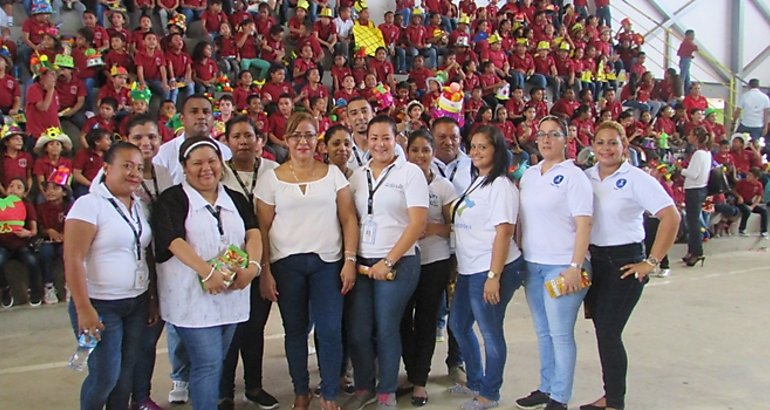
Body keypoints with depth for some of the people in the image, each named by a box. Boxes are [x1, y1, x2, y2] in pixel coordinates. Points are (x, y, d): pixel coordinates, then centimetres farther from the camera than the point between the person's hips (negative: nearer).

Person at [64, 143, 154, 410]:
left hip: (138, 303, 6)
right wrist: (84, 309, -19)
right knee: (105, 376, 0)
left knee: (128, 373, 13)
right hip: (101, 306, -6)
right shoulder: (89, 204, -13)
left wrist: (153, 297, 10)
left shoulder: (140, 206, 8)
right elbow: (73, 260, -17)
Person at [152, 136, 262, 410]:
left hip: (231, 295, 5)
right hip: (193, 296, -5)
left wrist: (252, 266, -18)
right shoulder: (172, 200, -3)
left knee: (216, 363, 15)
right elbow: (174, 241, -16)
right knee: (208, 364, -7)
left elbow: (253, 233, 2)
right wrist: (208, 271, -28)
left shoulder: (235, 199, 13)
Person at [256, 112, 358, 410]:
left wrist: (350, 260, -4)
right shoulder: (272, 178, 4)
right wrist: (265, 271, -1)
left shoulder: (333, 173, 5)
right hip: (286, 264, 0)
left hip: (327, 262, 0)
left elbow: (348, 219, 3)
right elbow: (263, 228, 4)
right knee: (295, 329, 10)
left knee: (330, 330, -2)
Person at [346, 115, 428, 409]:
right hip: (361, 262, 4)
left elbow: (418, 223, -10)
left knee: (386, 330, 2)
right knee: (357, 330, 4)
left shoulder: (410, 172, -3)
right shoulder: (358, 175, 11)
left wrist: (389, 262, -13)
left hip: (398, 263, -4)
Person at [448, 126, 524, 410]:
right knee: (458, 324, 19)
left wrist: (493, 276, -22)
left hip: (491, 270, -10)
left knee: (491, 332, 2)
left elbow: (503, 232, -18)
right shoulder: (475, 183, 14)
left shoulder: (501, 185, -12)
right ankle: (475, 383, 36)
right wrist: (458, 265, 18)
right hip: (469, 270, 10)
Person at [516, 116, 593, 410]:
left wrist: (575, 267, -19)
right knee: (542, 332, 14)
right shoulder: (529, 175, 11)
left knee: (560, 333, -1)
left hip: (562, 266, -6)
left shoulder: (573, 175, -7)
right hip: (532, 264, 6)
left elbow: (584, 224, -13)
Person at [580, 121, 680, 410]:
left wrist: (652, 262, -14)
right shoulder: (586, 177, 5)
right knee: (603, 331, 11)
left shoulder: (636, 179, -10)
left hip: (624, 262, -5)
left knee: (608, 333, -6)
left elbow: (671, 217, -15)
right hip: (593, 260, 5)